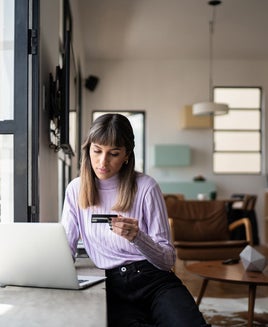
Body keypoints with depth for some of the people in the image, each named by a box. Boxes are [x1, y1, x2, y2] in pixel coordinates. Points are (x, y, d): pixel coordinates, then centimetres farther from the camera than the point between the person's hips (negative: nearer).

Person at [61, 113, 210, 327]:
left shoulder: (146, 187, -4)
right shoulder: (76, 189, 7)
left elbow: (168, 260, -4)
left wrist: (137, 237, -22)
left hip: (154, 279, -1)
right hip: (112, 287, 2)